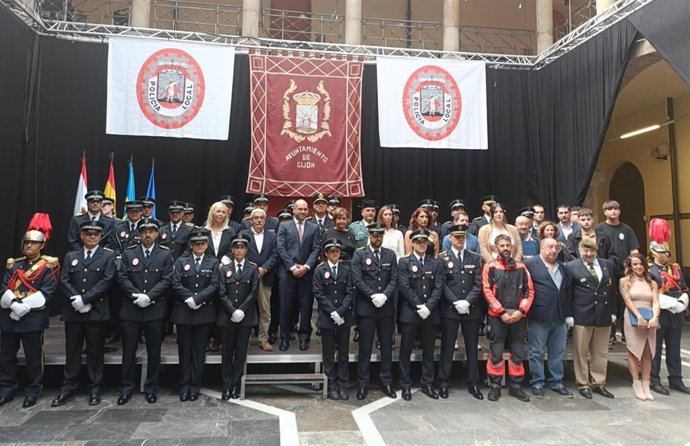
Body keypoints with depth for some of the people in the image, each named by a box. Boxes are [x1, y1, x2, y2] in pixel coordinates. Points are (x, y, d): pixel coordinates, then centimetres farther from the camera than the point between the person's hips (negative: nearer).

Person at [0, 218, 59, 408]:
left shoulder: (49, 265, -2)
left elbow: (46, 293, -10)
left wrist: (24, 306, -19)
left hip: (33, 317, -5)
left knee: (33, 356, 3)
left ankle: (32, 391, 15)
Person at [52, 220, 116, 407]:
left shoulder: (108, 256, 3)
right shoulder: (71, 256, 13)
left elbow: (107, 281, -9)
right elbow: (64, 281, 3)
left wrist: (84, 299, -15)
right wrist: (76, 301, -12)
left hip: (97, 312, -3)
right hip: (72, 312, 3)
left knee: (95, 353, 4)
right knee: (72, 352, 10)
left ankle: (95, 390, 14)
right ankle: (68, 389, 21)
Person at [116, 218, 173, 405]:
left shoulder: (165, 254, 3)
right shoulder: (128, 253, 7)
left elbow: (166, 281, -5)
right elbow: (122, 278, -1)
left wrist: (148, 297, -16)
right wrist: (137, 295, -14)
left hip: (156, 310, -1)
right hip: (131, 309, 1)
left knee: (154, 352, 8)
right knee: (129, 351, 8)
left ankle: (151, 388, 20)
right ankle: (126, 388, 21)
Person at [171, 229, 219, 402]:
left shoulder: (213, 262, 5)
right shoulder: (181, 261, 5)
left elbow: (214, 285, -6)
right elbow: (175, 284, -5)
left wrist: (197, 299, -16)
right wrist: (189, 298, -16)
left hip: (204, 312, 0)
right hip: (183, 311, 0)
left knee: (199, 350, 6)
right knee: (184, 350, 7)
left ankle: (195, 387, 16)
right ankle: (184, 386, 17)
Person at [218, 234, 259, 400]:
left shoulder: (253, 269, 4)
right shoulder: (225, 269, 7)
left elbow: (253, 293, -3)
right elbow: (222, 294, 0)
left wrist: (241, 311, -13)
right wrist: (233, 311, -12)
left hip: (246, 316, -1)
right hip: (228, 316, 1)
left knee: (241, 352, 3)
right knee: (227, 352, 5)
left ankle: (235, 386, 12)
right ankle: (226, 387, 12)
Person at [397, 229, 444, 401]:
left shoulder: (436, 263, 10)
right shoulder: (404, 262, 2)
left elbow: (438, 288, 0)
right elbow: (404, 287, -8)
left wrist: (428, 307, -12)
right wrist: (418, 307, -14)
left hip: (430, 313, 3)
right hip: (409, 312, -2)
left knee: (428, 351, 10)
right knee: (406, 351, 3)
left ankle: (427, 384, 21)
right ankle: (406, 385, 14)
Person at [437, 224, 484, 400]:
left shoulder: (475, 258, 9)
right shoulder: (442, 258, 2)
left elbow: (478, 283, 1)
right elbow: (443, 285, -5)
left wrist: (467, 301, -12)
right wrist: (456, 303, -13)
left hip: (472, 309, 2)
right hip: (450, 310, -2)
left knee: (472, 348, 9)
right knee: (447, 348, 4)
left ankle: (473, 384, 18)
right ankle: (444, 383, 13)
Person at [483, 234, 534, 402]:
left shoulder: (521, 267, 8)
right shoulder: (490, 267, -1)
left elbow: (529, 291, 6)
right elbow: (487, 292, -6)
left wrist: (521, 310, -7)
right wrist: (502, 312, -12)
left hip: (519, 316, 3)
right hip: (497, 316, -3)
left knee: (518, 353, 8)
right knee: (496, 352, 1)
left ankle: (515, 386, 21)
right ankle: (495, 386, 13)